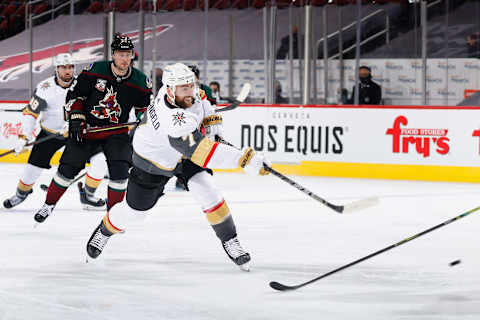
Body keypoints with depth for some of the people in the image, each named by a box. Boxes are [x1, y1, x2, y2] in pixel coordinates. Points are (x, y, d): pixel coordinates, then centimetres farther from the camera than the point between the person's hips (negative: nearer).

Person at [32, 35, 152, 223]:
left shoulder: (140, 81, -7)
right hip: (87, 127, -1)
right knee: (68, 168, 1)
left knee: (120, 170, -18)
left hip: (116, 131, 1)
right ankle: (49, 204, 21)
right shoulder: (95, 71, -13)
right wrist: (75, 118, -10)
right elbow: (75, 94, -3)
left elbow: (145, 107, 12)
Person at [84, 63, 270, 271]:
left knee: (208, 193, -13)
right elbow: (200, 151, -57)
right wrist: (245, 159, -62)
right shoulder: (172, 121, -47)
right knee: (136, 210, 10)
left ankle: (229, 241, 0)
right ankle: (105, 230, 40)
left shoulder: (191, 94, -24)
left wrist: (211, 121, -7)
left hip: (185, 158, 5)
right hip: (154, 160, -5)